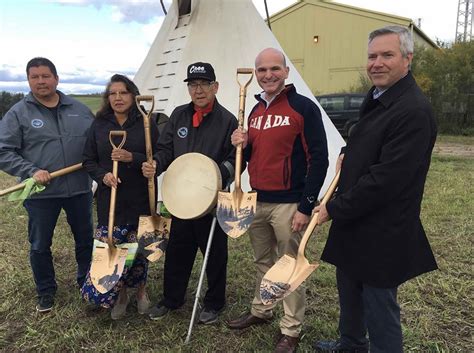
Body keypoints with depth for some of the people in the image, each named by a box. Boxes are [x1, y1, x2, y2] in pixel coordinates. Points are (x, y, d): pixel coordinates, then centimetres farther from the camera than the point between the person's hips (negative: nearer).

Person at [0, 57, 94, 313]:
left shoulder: (79, 109, 5)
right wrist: (31, 171, -19)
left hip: (79, 189, 2)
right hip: (40, 193, -2)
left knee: (86, 240, 15)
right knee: (40, 246, 11)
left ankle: (87, 282, 37)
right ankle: (46, 291, 32)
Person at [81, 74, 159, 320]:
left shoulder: (146, 124, 0)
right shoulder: (99, 125, 7)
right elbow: (88, 161, 9)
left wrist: (132, 158, -19)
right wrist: (103, 175, -10)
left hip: (140, 200, -1)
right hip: (109, 200, 2)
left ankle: (141, 290, 32)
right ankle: (120, 295, 24)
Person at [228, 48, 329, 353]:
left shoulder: (304, 107, -10)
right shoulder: (256, 111, 12)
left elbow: (318, 160, -13)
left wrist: (306, 207, -15)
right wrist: (242, 145, -3)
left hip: (288, 204, -6)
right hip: (257, 202, 7)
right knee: (263, 262, 20)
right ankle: (261, 311, 38)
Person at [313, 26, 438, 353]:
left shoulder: (414, 111, -23)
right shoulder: (377, 97, 8)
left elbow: (387, 178, -26)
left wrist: (334, 209, -18)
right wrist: (348, 154, 7)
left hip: (381, 233, -10)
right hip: (354, 222, 10)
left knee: (379, 307, 7)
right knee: (349, 291, 25)